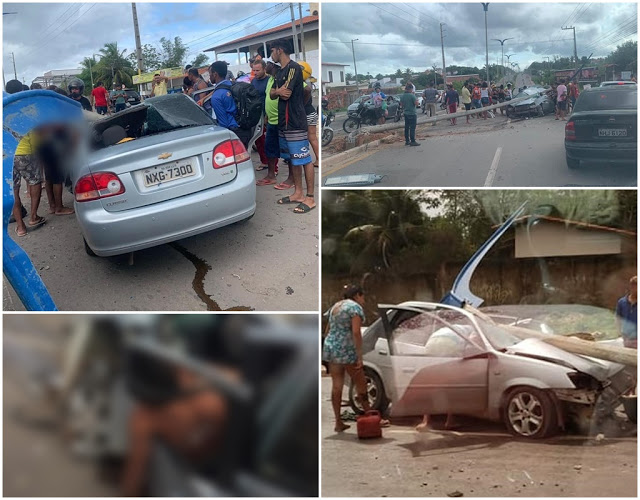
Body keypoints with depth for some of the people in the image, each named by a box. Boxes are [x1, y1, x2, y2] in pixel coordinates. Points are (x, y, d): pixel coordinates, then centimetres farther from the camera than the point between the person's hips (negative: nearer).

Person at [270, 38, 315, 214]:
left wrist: (277, 91, 2)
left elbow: (285, 93, -19)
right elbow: (272, 94, 13)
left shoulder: (293, 68, -12)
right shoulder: (281, 71, 17)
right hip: (284, 122, 10)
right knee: (292, 159, 14)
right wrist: (278, 92, -9)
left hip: (296, 123, -10)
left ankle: (310, 198, -5)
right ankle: (298, 193, 23)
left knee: (304, 159, -7)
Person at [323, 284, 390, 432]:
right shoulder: (355, 307, -7)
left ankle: (338, 422, 7)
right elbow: (356, 332, -16)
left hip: (330, 347, 7)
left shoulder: (335, 306, 17)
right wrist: (360, 356, -16)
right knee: (360, 385, 4)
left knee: (336, 385, 6)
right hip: (347, 350, -7)